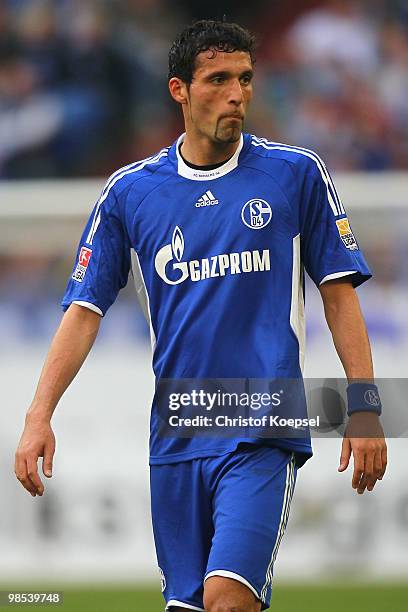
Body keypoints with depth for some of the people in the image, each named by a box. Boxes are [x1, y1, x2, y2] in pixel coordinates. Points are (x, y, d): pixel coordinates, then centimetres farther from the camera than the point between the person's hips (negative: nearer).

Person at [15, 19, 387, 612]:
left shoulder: (297, 173, 2)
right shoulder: (129, 191, 7)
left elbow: (339, 294, 6)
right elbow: (84, 311, 7)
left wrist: (364, 406, -2)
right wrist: (39, 417, -3)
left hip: (263, 432, -3)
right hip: (175, 439, 3)